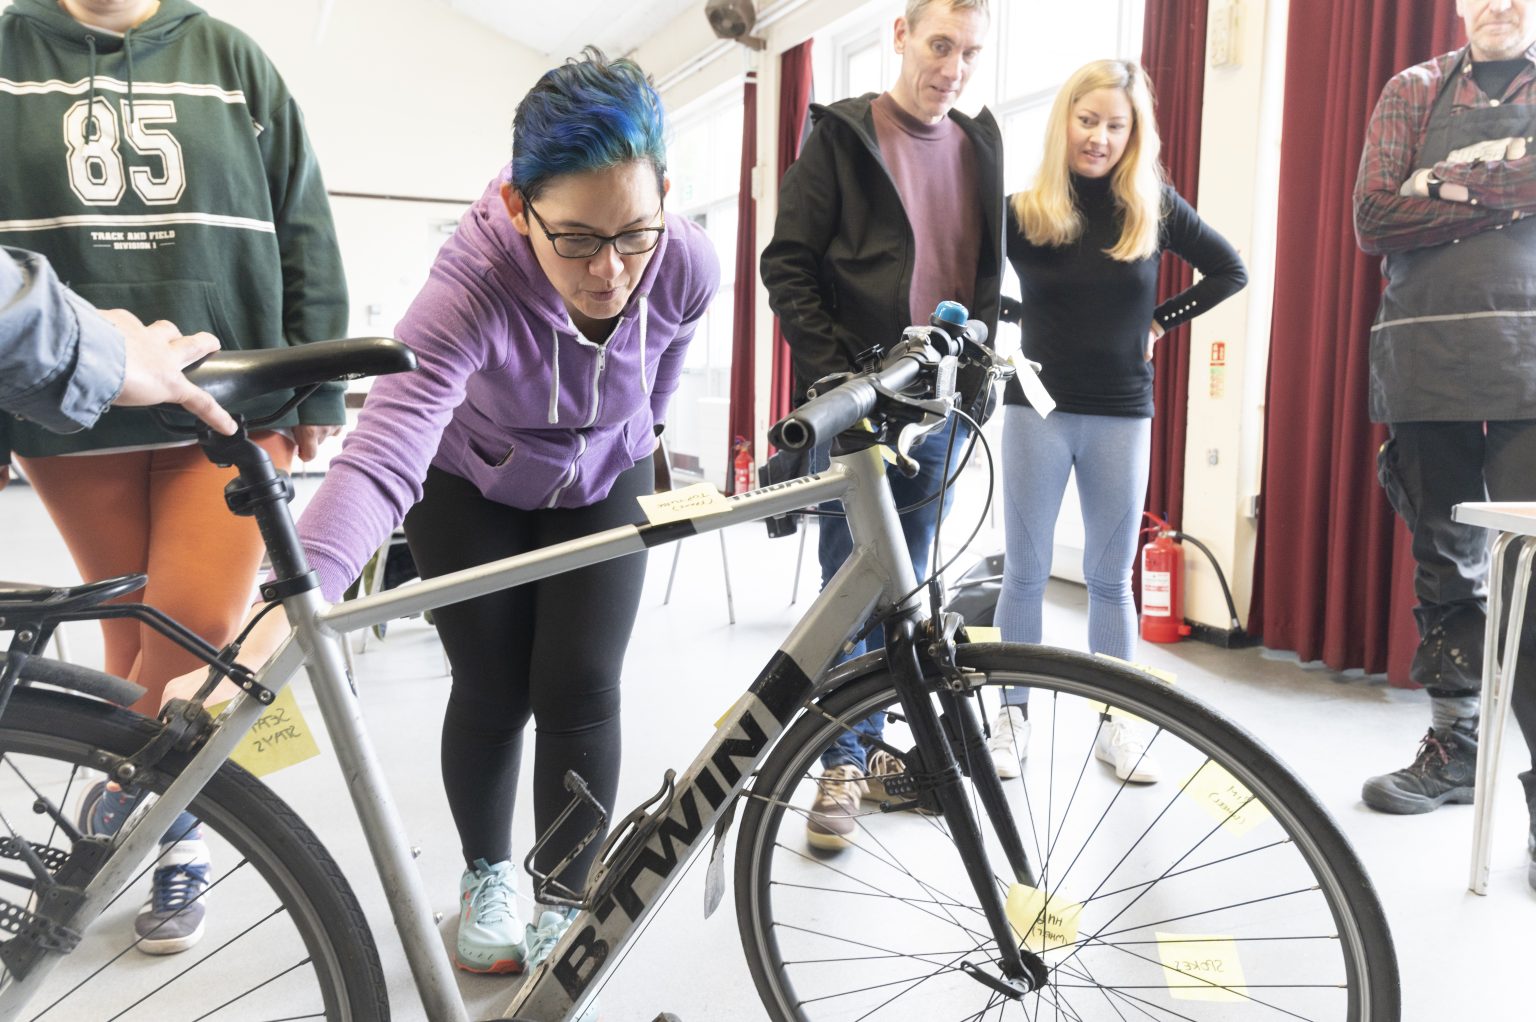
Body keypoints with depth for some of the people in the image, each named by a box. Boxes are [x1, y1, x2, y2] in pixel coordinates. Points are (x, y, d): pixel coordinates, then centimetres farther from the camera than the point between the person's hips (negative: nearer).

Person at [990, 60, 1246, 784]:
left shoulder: (1155, 208, 1)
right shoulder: (1022, 212, -3)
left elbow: (1231, 272, 10)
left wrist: (1162, 322, 5)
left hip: (1122, 415, 1)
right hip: (1037, 408, -1)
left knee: (1111, 578, 9)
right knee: (1024, 574, 5)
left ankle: (1114, 725, 19)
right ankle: (1013, 717, 17)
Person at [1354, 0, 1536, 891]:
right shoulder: (1415, 92, 14)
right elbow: (1372, 217, 0)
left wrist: (1449, 184, -9)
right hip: (1425, 363, 2)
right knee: (1444, 566, 9)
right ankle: (1457, 746, 22)